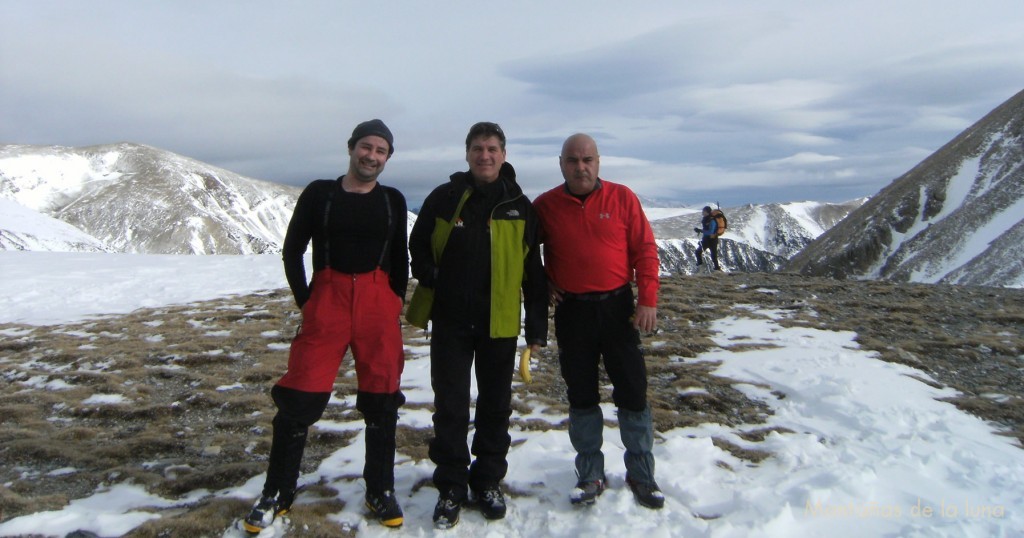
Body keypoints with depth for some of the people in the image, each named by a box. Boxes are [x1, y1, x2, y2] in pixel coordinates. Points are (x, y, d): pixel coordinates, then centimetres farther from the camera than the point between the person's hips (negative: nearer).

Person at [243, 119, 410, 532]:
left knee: (382, 398, 6)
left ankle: (380, 491, 21)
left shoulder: (393, 201, 10)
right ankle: (277, 494, 15)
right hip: (326, 300, -1)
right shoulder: (319, 193, 4)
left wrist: (396, 300, 5)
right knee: (299, 397, -2)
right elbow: (292, 250, 6)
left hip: (378, 303, 2)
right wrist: (305, 301, 0)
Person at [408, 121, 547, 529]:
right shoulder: (444, 198, 2)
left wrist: (537, 326, 2)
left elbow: (533, 272, 5)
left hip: (500, 323, 1)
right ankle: (451, 487, 19)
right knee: (450, 407, 5)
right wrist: (431, 279, -6)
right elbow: (418, 246, 12)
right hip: (450, 321, 0)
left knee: (495, 407, 11)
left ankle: (488, 481, 26)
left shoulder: (520, 206, 3)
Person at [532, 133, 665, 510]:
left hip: (618, 306, 0)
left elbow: (644, 250, -2)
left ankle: (641, 475, 21)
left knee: (633, 393, 5)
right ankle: (590, 476, 23)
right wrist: (542, 283, 1)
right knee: (581, 396, 9)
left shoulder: (622, 197, -2)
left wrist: (648, 300, -9)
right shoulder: (545, 205, 0)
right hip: (571, 312, 1)